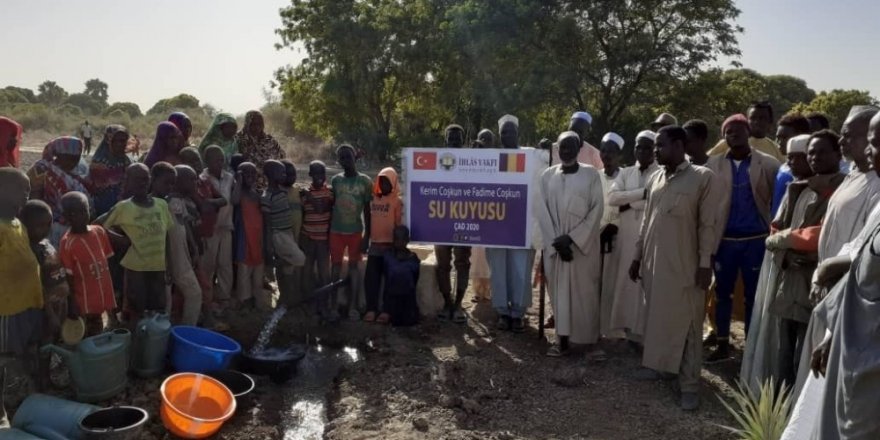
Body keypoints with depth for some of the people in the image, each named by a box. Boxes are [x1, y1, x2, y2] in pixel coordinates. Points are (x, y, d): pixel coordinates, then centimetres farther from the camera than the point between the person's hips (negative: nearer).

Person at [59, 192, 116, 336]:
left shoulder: (99, 231, 1)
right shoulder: (67, 242, -15)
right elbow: (68, 277, -11)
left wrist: (112, 295, 12)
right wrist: (72, 305, -12)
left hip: (103, 297, 5)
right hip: (84, 303, -5)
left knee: (98, 335, 16)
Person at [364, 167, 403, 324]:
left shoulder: (397, 201, -5)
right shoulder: (373, 199, 10)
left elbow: (400, 224, -7)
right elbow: (368, 221, 16)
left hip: (390, 245, -5)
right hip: (374, 244, 5)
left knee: (389, 279, 1)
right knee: (371, 278, 3)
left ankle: (386, 311, 5)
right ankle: (371, 309, 9)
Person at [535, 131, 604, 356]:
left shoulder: (591, 174, 0)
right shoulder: (548, 175, 7)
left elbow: (597, 210, -4)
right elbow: (542, 210, 3)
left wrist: (573, 238, -12)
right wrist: (556, 240, -8)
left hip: (584, 244, -2)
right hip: (555, 243, 2)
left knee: (585, 290, -1)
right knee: (559, 289, 5)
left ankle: (590, 340, 6)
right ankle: (562, 338, 11)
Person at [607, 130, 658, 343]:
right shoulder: (626, 173, 13)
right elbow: (612, 198, -2)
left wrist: (628, 203, -8)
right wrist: (642, 193, -10)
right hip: (627, 235, 4)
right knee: (626, 280, 5)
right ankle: (630, 327, 14)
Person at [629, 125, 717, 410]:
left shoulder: (702, 177, -6)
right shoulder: (655, 179, 11)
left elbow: (708, 224, -7)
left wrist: (705, 263, -10)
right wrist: (637, 256, 15)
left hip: (684, 265, -5)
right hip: (653, 261, 5)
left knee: (686, 323, 0)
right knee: (656, 317, 13)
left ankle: (690, 384, 7)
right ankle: (656, 364, 29)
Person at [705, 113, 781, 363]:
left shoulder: (768, 164, -1)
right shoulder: (714, 164, 2)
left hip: (756, 239, -1)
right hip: (724, 239, 2)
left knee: (753, 295, 8)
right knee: (722, 293, 10)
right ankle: (723, 346, 22)